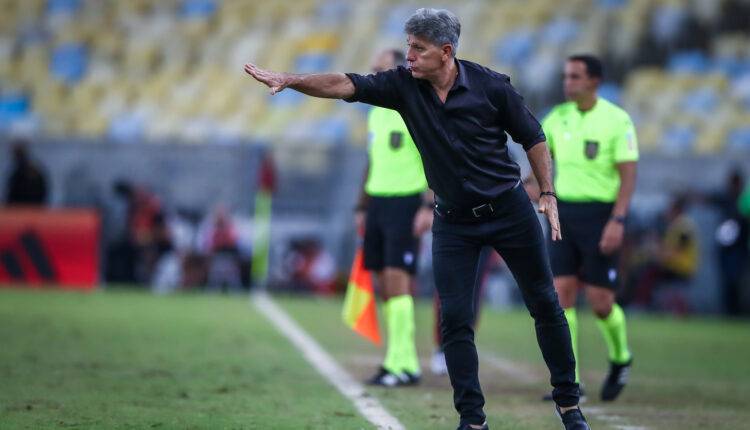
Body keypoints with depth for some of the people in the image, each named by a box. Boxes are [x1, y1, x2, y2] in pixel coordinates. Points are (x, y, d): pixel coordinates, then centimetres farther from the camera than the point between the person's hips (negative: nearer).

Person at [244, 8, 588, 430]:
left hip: (509, 209, -2)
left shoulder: (491, 85, -13)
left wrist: (548, 193, -7)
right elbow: (345, 85, -18)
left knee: (545, 304, 6)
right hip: (453, 221, 2)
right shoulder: (404, 85, -7)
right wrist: (290, 80, -32)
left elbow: (533, 139, -3)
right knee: (455, 317, -5)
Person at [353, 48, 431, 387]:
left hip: (405, 203, -8)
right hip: (377, 203, 8)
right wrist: (362, 208, 20)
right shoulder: (376, 114, 15)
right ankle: (397, 358, 11)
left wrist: (429, 208, -19)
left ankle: (403, 364, -12)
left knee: (397, 279, -13)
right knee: (382, 283, 6)